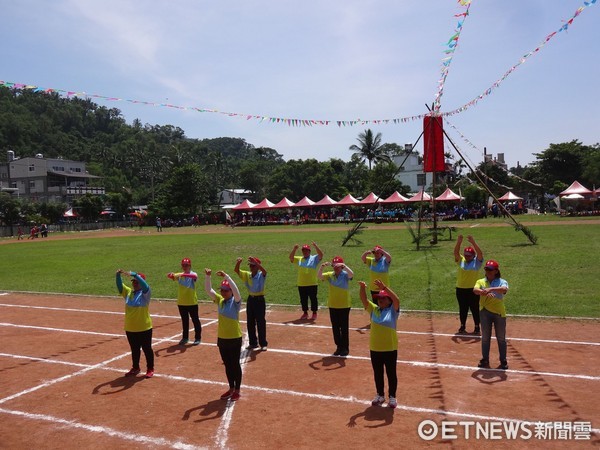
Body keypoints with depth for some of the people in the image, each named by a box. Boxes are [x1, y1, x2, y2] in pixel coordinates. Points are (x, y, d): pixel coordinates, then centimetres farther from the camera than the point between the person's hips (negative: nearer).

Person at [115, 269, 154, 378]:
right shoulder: (128, 292, 5)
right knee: (134, 349, 20)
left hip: (144, 328, -5)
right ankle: (135, 368, 35)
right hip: (130, 328, 6)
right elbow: (119, 286, -7)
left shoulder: (145, 293, -11)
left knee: (147, 349, 7)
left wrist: (134, 274, -41)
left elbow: (144, 285, -31)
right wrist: (118, 275, -25)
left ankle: (150, 369, 21)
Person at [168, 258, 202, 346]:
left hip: (192, 302, -4)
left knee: (195, 320, 5)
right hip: (181, 303, 4)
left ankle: (198, 338, 16)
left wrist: (185, 274, -49)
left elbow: (195, 276, -32)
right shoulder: (179, 275, 4)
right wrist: (170, 275, -34)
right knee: (184, 321, 16)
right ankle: (185, 338, 28)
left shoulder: (193, 274, -9)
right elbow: (170, 276, -9)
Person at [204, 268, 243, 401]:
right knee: (227, 365, 17)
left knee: (235, 365, 7)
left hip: (235, 338, -6)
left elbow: (236, 290, -35)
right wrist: (207, 276, -21)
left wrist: (226, 276, -42)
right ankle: (231, 388, 31)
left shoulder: (236, 302, -14)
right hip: (222, 338, 6)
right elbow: (208, 290, -5)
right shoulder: (220, 300, 2)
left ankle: (237, 391, 20)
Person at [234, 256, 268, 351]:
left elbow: (264, 271, -34)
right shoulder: (247, 275, 3)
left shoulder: (261, 275, -11)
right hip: (250, 300, 5)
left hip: (259, 300, -5)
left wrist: (255, 262, -46)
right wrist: (238, 263, -29)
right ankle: (253, 343, 24)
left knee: (261, 322, 0)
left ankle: (263, 344, 10)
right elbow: (236, 271, -7)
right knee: (250, 323, 11)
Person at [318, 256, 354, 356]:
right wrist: (322, 266, -29)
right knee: (335, 327, 11)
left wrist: (344, 266, -39)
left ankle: (345, 348, 16)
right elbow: (319, 276, -13)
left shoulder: (345, 275, -8)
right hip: (332, 306, 4)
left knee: (344, 327, 4)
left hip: (344, 305, -4)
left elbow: (352, 274, -29)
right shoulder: (330, 275, 1)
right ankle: (339, 347, 23)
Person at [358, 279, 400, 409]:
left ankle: (392, 397, 26)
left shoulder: (393, 310, -8)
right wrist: (362, 288, -29)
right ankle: (380, 395, 33)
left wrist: (385, 287, -39)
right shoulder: (374, 309, 2)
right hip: (375, 349, 4)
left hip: (390, 349, -4)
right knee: (377, 373, 17)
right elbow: (364, 300, -9)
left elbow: (397, 300, -27)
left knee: (391, 373, 11)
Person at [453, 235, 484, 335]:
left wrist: (473, 242, -33)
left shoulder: (477, 261, -3)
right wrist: (458, 243, -28)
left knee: (475, 308, 6)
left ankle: (477, 327, 18)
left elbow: (480, 253, -20)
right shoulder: (461, 260, 3)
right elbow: (456, 253, -12)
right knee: (462, 308, 12)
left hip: (473, 289, -3)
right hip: (460, 289, 3)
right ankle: (462, 326, 24)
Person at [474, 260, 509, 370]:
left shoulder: (502, 281, -2)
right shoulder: (481, 281, 4)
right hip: (485, 312, 2)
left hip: (499, 312, -2)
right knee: (485, 338, 10)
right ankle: (485, 360, 21)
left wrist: (491, 289, -42)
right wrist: (484, 292, -38)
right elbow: (475, 290, -17)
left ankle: (503, 361, 20)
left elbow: (504, 289, -26)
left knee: (501, 338, 8)